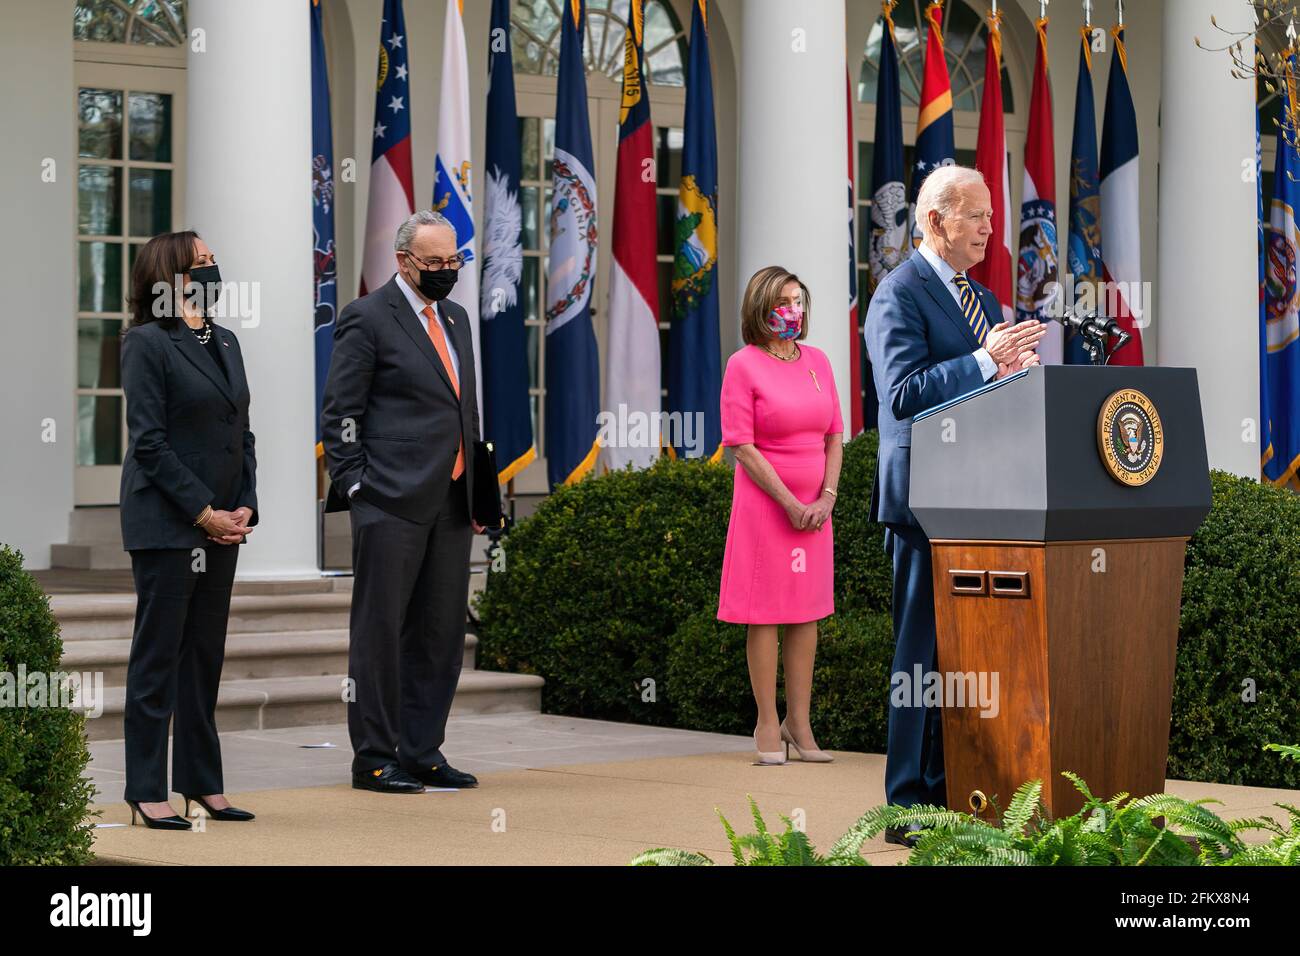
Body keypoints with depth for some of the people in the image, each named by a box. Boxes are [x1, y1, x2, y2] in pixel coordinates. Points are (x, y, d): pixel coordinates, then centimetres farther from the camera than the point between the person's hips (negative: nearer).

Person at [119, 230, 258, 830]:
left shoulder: (225, 342, 14)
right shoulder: (147, 344, -8)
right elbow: (149, 441, -13)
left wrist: (245, 506, 2)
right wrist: (203, 512, -14)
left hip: (222, 524, 7)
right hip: (166, 524, -7)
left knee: (206, 654, 10)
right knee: (158, 655, -2)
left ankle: (202, 782, 17)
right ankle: (147, 791, 3)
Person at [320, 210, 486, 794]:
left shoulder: (455, 318, 17)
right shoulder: (367, 318, -5)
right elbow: (339, 414, -6)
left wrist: (476, 493, 16)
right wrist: (356, 486, -12)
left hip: (450, 503, 7)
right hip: (391, 503, -7)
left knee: (441, 631, 9)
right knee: (380, 629, -2)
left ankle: (421, 752, 16)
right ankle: (374, 757, 3)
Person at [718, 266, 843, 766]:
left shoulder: (817, 360, 9)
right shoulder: (743, 365, -6)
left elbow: (834, 436, 10)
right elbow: (742, 446, -11)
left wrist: (826, 498, -4)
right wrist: (790, 503, -14)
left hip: (814, 506, 5)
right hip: (765, 501, -5)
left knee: (807, 612, 8)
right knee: (766, 612, -1)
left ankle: (799, 722, 15)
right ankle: (767, 725, 5)